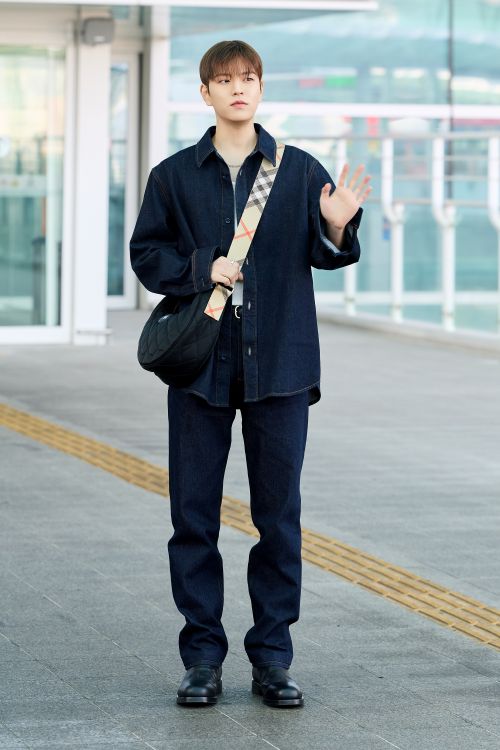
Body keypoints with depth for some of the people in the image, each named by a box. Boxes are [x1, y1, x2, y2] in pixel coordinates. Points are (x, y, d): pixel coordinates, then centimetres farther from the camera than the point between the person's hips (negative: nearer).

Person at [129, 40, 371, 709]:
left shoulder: (300, 171, 6)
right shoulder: (175, 175, 6)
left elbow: (325, 256, 7)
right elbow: (146, 253, 7)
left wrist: (337, 227, -14)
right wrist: (202, 268, -9)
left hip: (280, 361, 0)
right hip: (199, 359, 0)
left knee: (279, 513, 3)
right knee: (195, 514, 2)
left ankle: (272, 658, 12)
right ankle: (203, 656, 11)